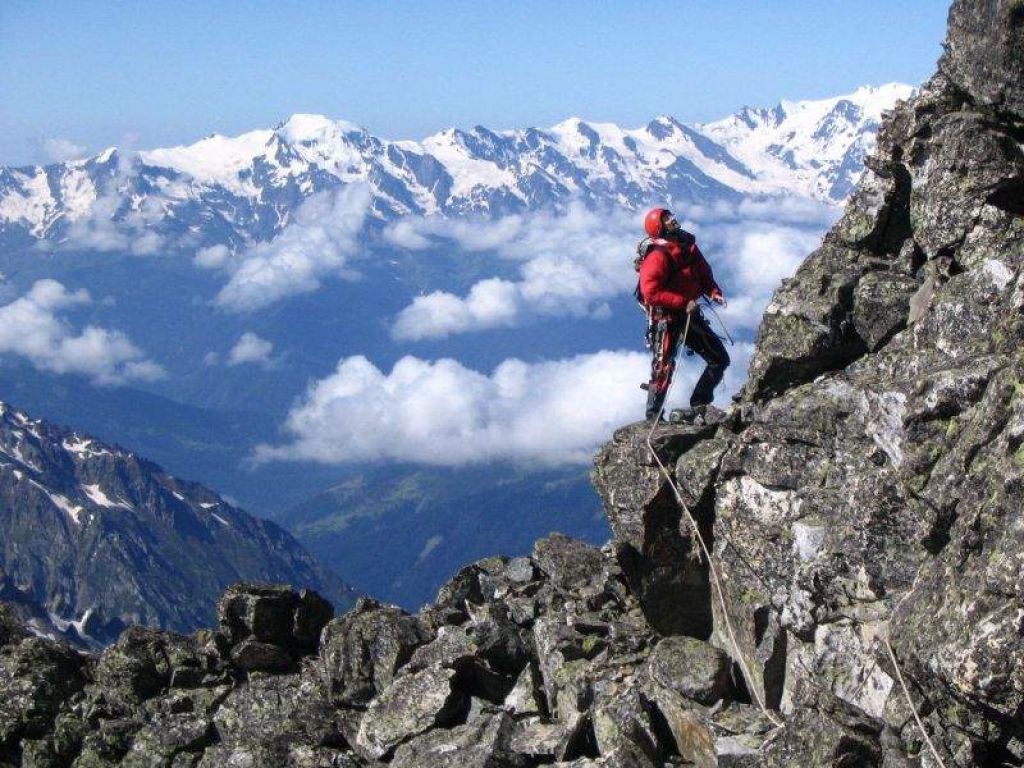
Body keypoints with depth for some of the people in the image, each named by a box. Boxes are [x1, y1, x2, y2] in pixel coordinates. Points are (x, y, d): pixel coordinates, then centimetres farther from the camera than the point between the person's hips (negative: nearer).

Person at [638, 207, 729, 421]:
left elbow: (704, 273, 17)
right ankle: (654, 417, 7)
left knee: (719, 359, 11)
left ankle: (700, 403, 24)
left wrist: (714, 291, -2)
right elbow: (651, 292, -26)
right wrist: (683, 302, -26)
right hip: (668, 318, -8)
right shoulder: (658, 257, -20)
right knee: (664, 367, -4)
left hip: (690, 315, 8)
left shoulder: (688, 246, 5)